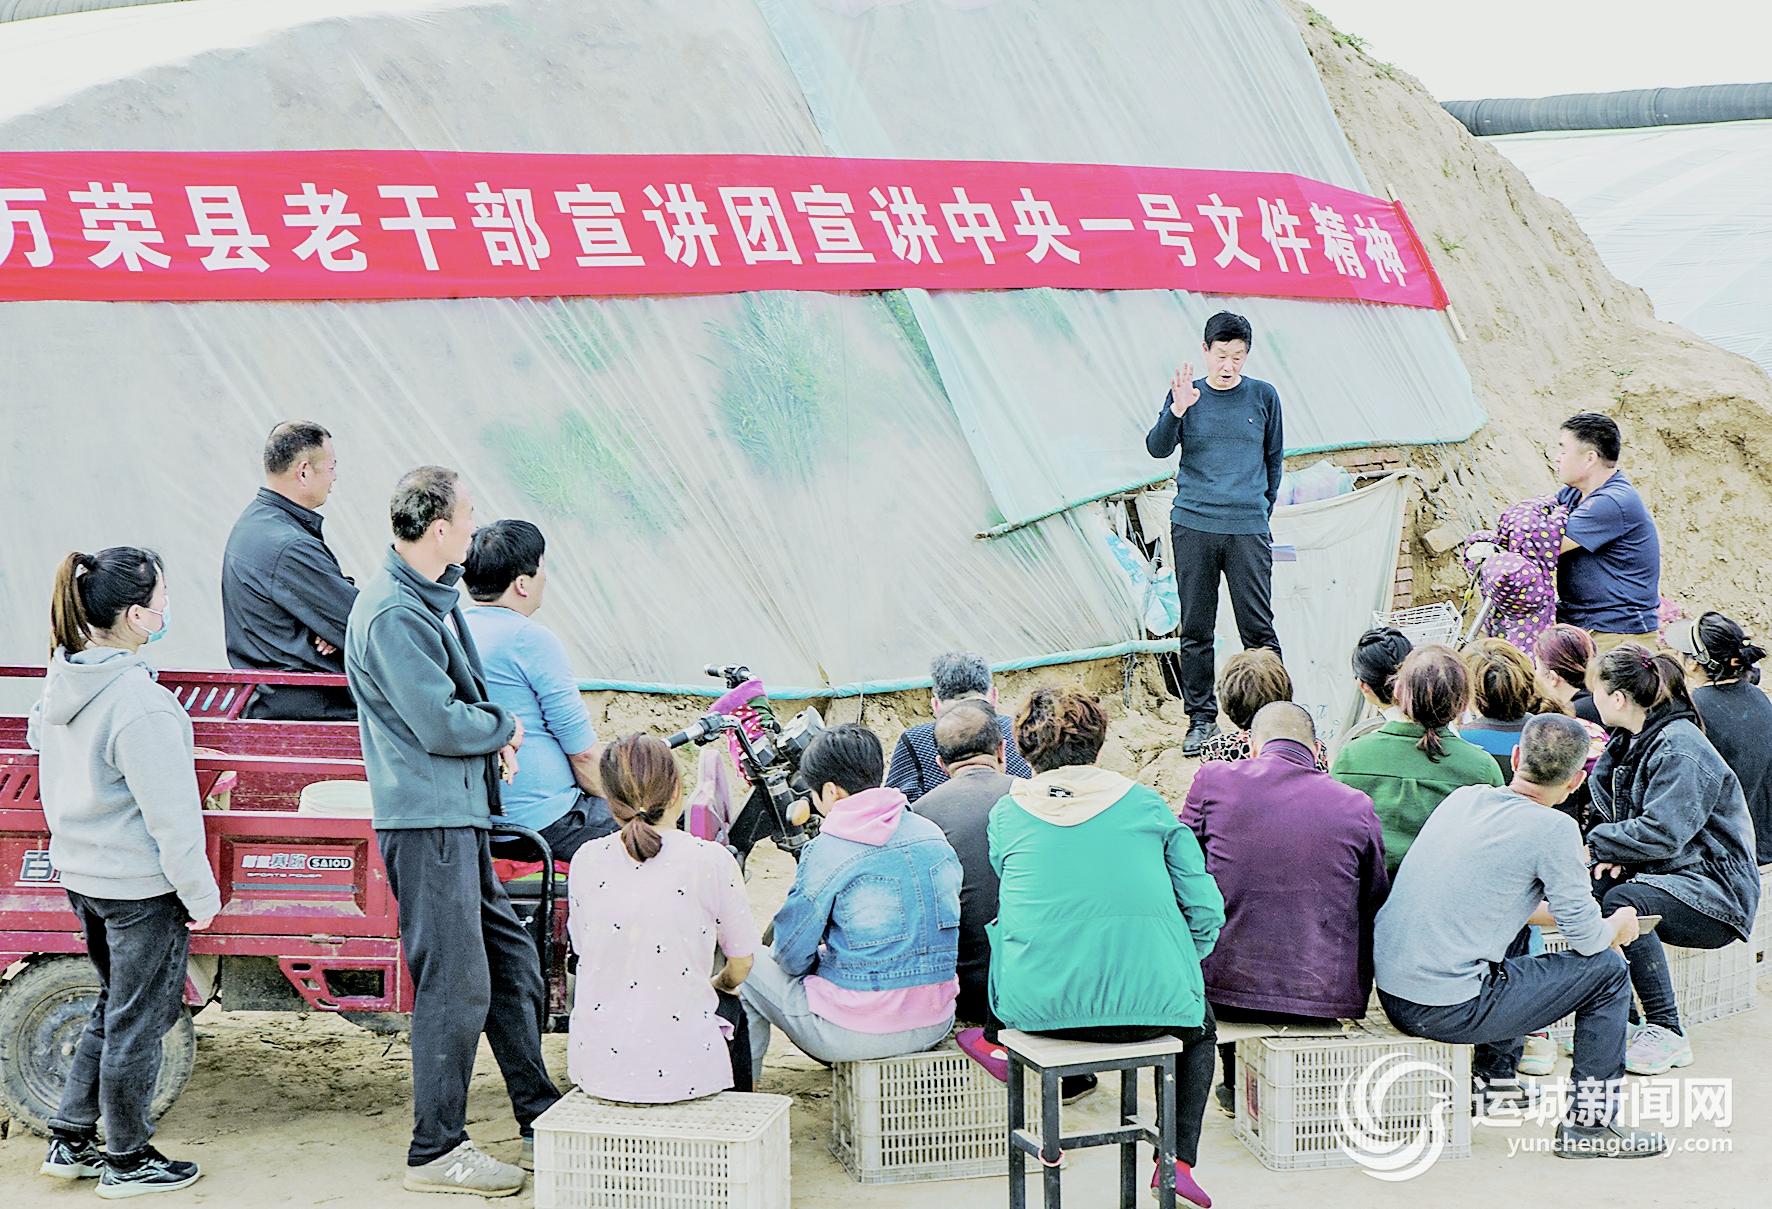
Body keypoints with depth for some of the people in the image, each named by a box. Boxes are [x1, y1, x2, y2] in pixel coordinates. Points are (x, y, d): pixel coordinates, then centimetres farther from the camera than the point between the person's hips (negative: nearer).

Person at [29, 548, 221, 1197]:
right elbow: (172, 817, -23)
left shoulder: (63, 677, -1)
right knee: (137, 1022, 8)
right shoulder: (140, 705, -27)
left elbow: (40, 738, 19)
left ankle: (69, 1141, 30)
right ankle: (127, 1161, 22)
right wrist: (200, 895, -13)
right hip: (140, 888, -8)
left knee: (113, 1006, 24)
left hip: (81, 874, 8)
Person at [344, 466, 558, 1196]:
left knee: (510, 961, 16)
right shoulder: (393, 614, -19)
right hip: (426, 819, -10)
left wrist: (491, 737, 3)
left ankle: (539, 1114, 29)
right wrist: (504, 728, -4)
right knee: (455, 984, -4)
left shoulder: (432, 596, 13)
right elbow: (440, 724, -22)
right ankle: (436, 1151, 8)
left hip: (460, 814, 10)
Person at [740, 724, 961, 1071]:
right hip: (936, 1024, 7)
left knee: (751, 967, 16)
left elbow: (791, 956, -7)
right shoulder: (933, 835, 4)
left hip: (859, 1033, -6)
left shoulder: (825, 852, -13)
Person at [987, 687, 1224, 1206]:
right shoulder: (1146, 803, 4)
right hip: (1148, 1004, 0)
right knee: (1200, 1023, 33)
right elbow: (1206, 910, 2)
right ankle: (1180, 1160, 23)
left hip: (1038, 1005, 0)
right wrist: (1176, 970, 20)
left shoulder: (1006, 814, 5)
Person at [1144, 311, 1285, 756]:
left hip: (1248, 530, 0)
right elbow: (1157, 449, -5)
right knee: (1195, 629, 4)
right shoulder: (1186, 392, 6)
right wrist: (1177, 409, -20)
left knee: (1258, 627, -2)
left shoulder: (1263, 396, 7)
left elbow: (1274, 458, 18)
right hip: (1192, 526, 1)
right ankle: (1201, 717, 12)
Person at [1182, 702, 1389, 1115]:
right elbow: (1376, 905, 10)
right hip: (1326, 990, 0)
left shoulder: (1212, 779, 0)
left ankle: (1236, 1082, 33)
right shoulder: (1357, 807, 1)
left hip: (1224, 985, 0)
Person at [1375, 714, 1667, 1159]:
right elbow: (1586, 937, -5)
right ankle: (1588, 1124, 13)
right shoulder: (1552, 829, -13)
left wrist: (1555, 912, 32)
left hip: (1390, 994, 8)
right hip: (1449, 1010, -8)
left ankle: (1494, 1076, 41)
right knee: (1607, 968, 7)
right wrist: (1618, 927, 17)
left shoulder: (1464, 797, 8)